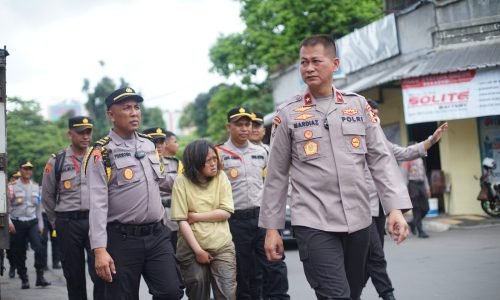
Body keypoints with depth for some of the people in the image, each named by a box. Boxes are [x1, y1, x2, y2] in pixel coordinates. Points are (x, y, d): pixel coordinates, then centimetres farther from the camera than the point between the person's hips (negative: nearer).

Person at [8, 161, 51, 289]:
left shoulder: (35, 186, 11)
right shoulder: (12, 186, -3)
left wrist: (40, 224, 13)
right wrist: (9, 222, -14)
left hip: (32, 222, 2)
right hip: (17, 223, -2)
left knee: (39, 248, -16)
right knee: (19, 253, 3)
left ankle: (40, 276, -9)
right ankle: (24, 279, 16)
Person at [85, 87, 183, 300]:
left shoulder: (148, 144, 11)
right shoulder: (101, 154, -9)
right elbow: (97, 205, -15)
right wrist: (100, 249, -21)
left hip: (157, 235, 5)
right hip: (122, 239, -5)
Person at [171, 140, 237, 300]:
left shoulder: (221, 177, 1)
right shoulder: (182, 181, -6)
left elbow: (226, 212, -5)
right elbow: (182, 221, -9)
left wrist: (195, 216, -10)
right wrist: (198, 250, -12)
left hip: (222, 247, 1)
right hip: (192, 249, -1)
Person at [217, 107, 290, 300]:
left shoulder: (261, 152, 12)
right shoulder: (220, 155, -2)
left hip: (262, 216, 3)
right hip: (236, 220, -3)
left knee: (275, 266, -1)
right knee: (242, 272, 6)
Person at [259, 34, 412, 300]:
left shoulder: (358, 105, 7)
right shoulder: (288, 114, 2)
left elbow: (380, 158, 3)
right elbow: (276, 174, 4)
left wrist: (395, 208, -8)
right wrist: (271, 227, 2)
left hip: (358, 220, 3)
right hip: (313, 223, -3)